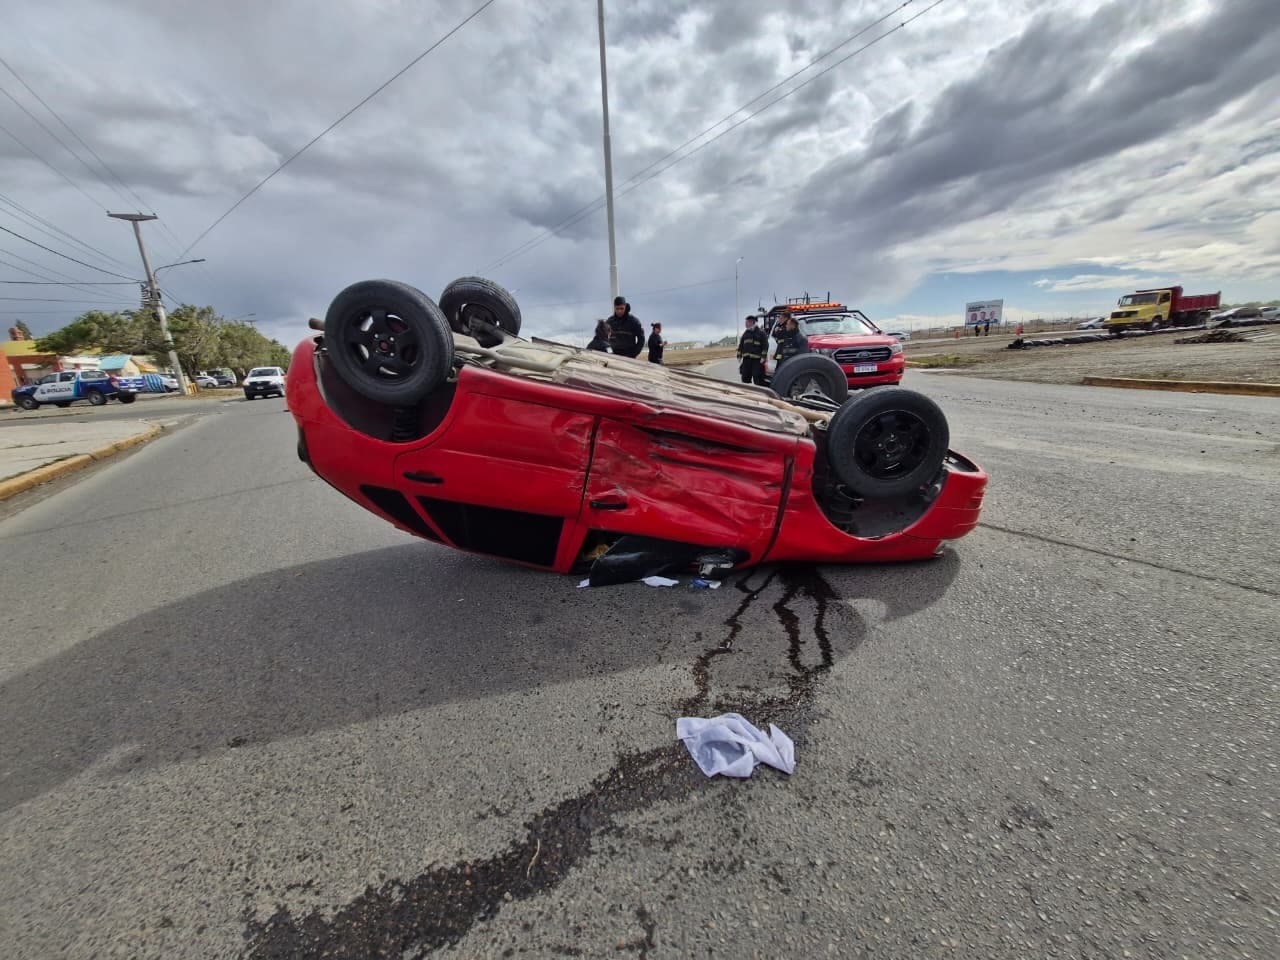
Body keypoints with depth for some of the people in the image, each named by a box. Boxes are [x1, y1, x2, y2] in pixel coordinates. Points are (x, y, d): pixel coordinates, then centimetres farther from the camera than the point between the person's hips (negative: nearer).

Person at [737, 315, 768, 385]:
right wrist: (739, 356, 12)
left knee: (758, 379, -7)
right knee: (745, 379, 8)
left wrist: (763, 357, -13)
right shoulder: (745, 333, 18)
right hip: (746, 359, 6)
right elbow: (740, 346, 19)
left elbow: (765, 346, -4)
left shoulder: (761, 333, 2)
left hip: (757, 360, -5)